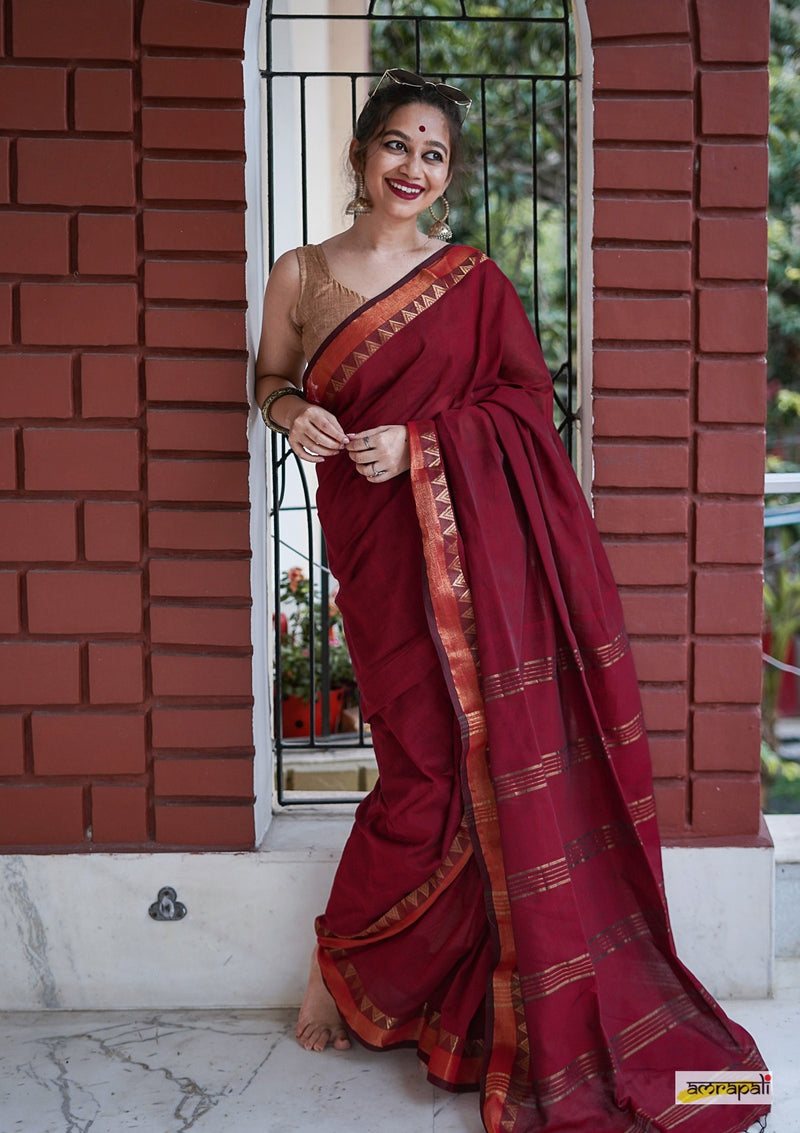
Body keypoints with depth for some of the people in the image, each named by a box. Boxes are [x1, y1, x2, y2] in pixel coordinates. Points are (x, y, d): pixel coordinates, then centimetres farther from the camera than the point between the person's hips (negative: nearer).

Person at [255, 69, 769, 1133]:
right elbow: (272, 377, 22)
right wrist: (291, 411, -1)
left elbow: (529, 398, 2)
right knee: (429, 765, -4)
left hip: (480, 539, 1)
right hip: (378, 545, 0)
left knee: (508, 761, -1)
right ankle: (338, 964, 20)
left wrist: (420, 441, -11)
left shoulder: (474, 281, 6)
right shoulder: (300, 275, 9)